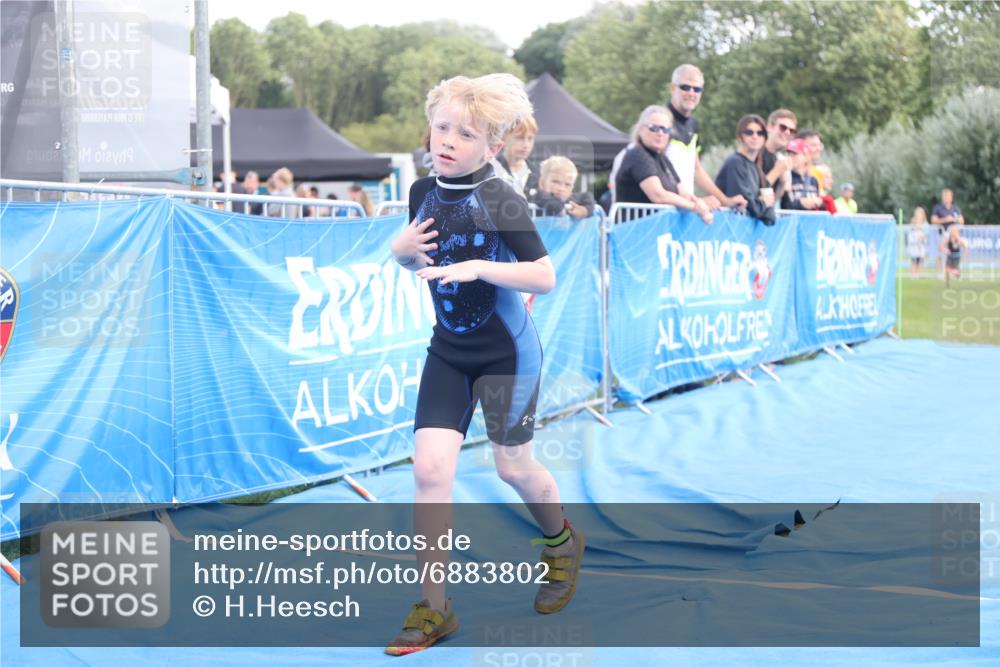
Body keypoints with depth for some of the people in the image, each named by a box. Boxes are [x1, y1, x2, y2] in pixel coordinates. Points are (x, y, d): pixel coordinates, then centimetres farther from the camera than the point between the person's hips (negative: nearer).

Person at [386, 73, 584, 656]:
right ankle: (434, 609, 0)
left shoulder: (501, 203, -19)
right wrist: (402, 250, -7)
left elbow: (546, 278, -21)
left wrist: (479, 267, -32)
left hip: (507, 352, -5)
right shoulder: (424, 192, -1)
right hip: (448, 351, 5)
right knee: (431, 467, -7)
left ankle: (563, 542, 41)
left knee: (513, 466, 8)